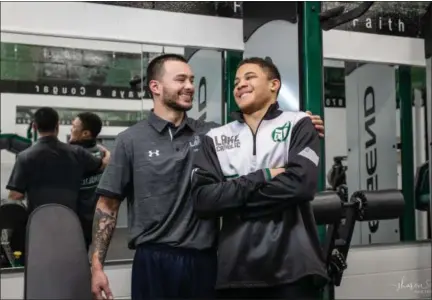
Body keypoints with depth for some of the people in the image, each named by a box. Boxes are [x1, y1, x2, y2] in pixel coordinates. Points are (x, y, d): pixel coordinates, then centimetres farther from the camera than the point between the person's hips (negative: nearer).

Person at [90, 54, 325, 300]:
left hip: (204, 260, 3)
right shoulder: (130, 140, 0)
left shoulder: (211, 134, 6)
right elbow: (108, 205, 0)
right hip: (154, 261, -2)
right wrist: (97, 265, -6)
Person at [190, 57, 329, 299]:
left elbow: (301, 184, -12)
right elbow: (203, 200, -4)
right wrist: (262, 176, -12)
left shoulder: (299, 125, 3)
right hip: (236, 272, 2)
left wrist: (233, 200, -7)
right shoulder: (215, 138, 9)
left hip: (293, 269, -2)